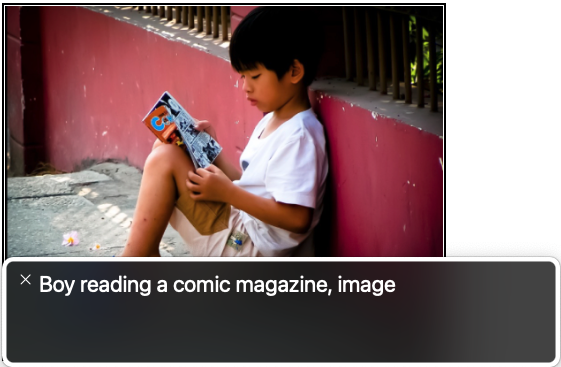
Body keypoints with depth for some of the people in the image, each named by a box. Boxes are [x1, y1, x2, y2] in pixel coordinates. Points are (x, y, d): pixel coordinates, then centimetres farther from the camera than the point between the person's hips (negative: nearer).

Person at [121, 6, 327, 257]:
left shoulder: (298, 136, -17)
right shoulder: (272, 122, 15)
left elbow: (298, 219, -24)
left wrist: (227, 192, -22)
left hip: (245, 244, -11)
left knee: (164, 159, -15)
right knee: (164, 150, 9)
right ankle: (146, 255, 2)